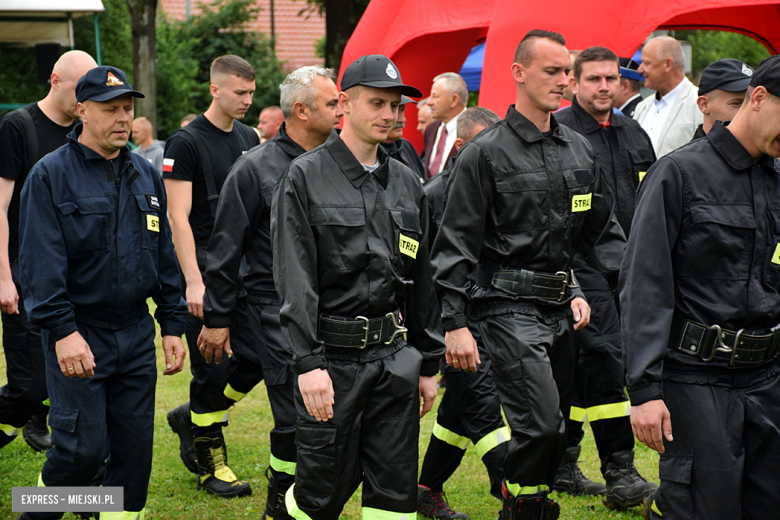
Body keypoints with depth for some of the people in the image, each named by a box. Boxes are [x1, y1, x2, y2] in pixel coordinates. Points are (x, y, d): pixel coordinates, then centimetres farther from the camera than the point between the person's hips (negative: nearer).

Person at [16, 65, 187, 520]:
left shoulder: (146, 175, 11)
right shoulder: (51, 175, -6)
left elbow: (165, 255, 16)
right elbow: (41, 262, -13)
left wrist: (173, 324, 12)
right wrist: (62, 329, -21)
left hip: (136, 333, 5)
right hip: (78, 337, -5)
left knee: (136, 447, 6)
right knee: (83, 448, -7)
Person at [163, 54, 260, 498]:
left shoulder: (250, 138, 12)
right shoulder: (187, 143, -9)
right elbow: (178, 218, -13)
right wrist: (194, 281, -20)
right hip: (207, 270, -6)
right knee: (215, 366, -2)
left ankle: (191, 417, 24)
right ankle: (210, 464, 12)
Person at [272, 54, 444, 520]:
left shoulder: (407, 183, 12)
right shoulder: (305, 177, -5)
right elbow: (294, 279, -11)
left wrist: (428, 363, 15)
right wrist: (308, 362, -19)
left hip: (395, 358, 5)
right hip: (333, 358, -5)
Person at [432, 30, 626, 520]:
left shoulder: (579, 149, 12)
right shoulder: (486, 153, -6)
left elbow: (603, 230, 19)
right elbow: (457, 245, -7)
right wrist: (456, 323, -12)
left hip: (561, 305, 7)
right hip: (511, 307, -6)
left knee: (555, 428, 10)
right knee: (539, 423, -14)